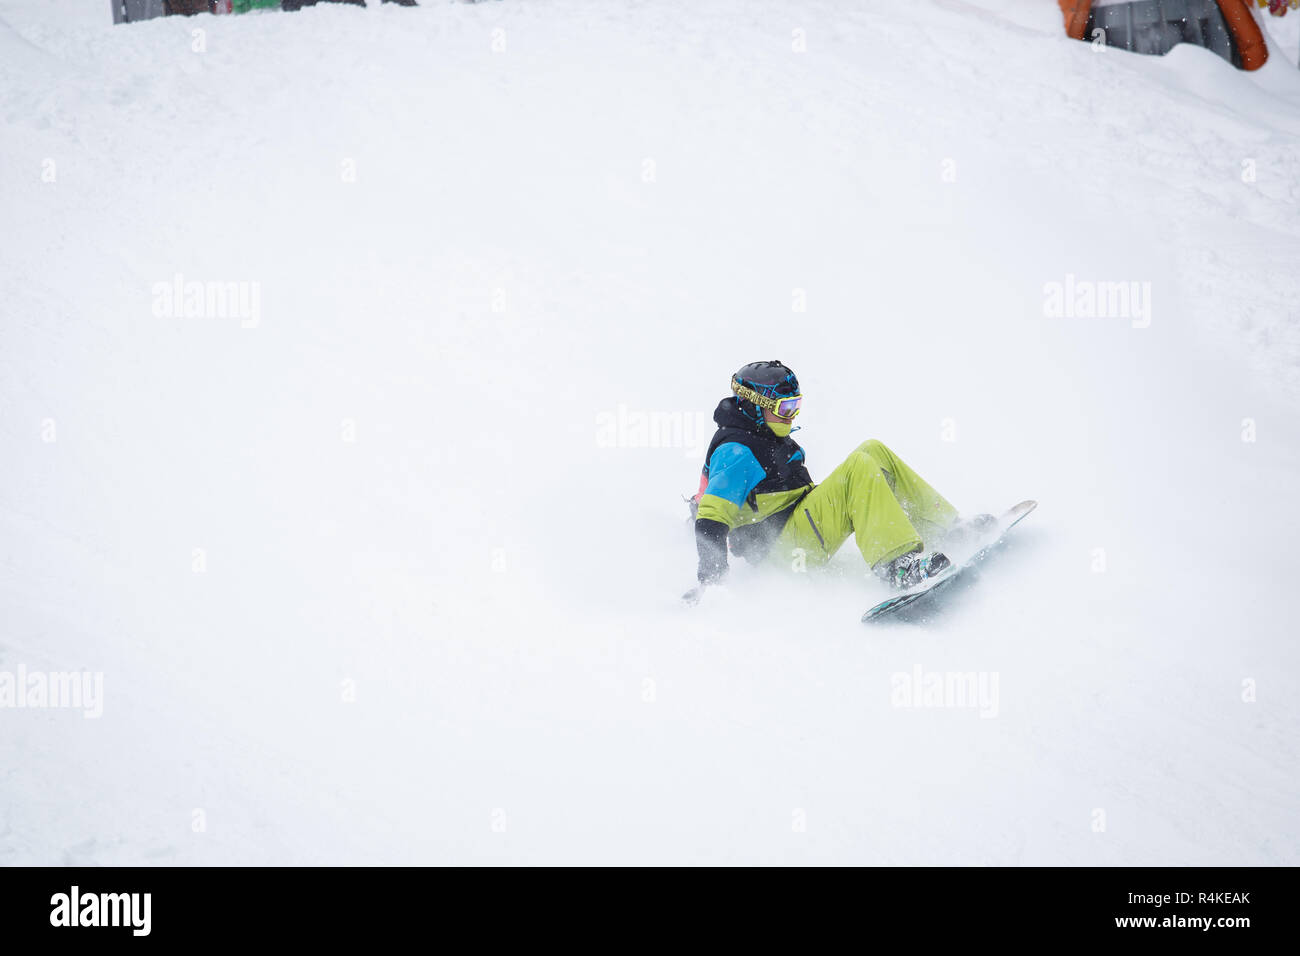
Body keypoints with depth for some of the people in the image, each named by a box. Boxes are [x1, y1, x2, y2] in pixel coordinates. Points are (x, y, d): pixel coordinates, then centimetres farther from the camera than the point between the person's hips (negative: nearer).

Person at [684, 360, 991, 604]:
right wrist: (710, 578, -34)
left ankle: (947, 525, 0)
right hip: (783, 547, -10)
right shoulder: (735, 453, -15)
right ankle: (900, 565, -39)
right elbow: (711, 518, -24)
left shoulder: (773, 438, 16)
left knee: (873, 451, 3)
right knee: (858, 468, -26)